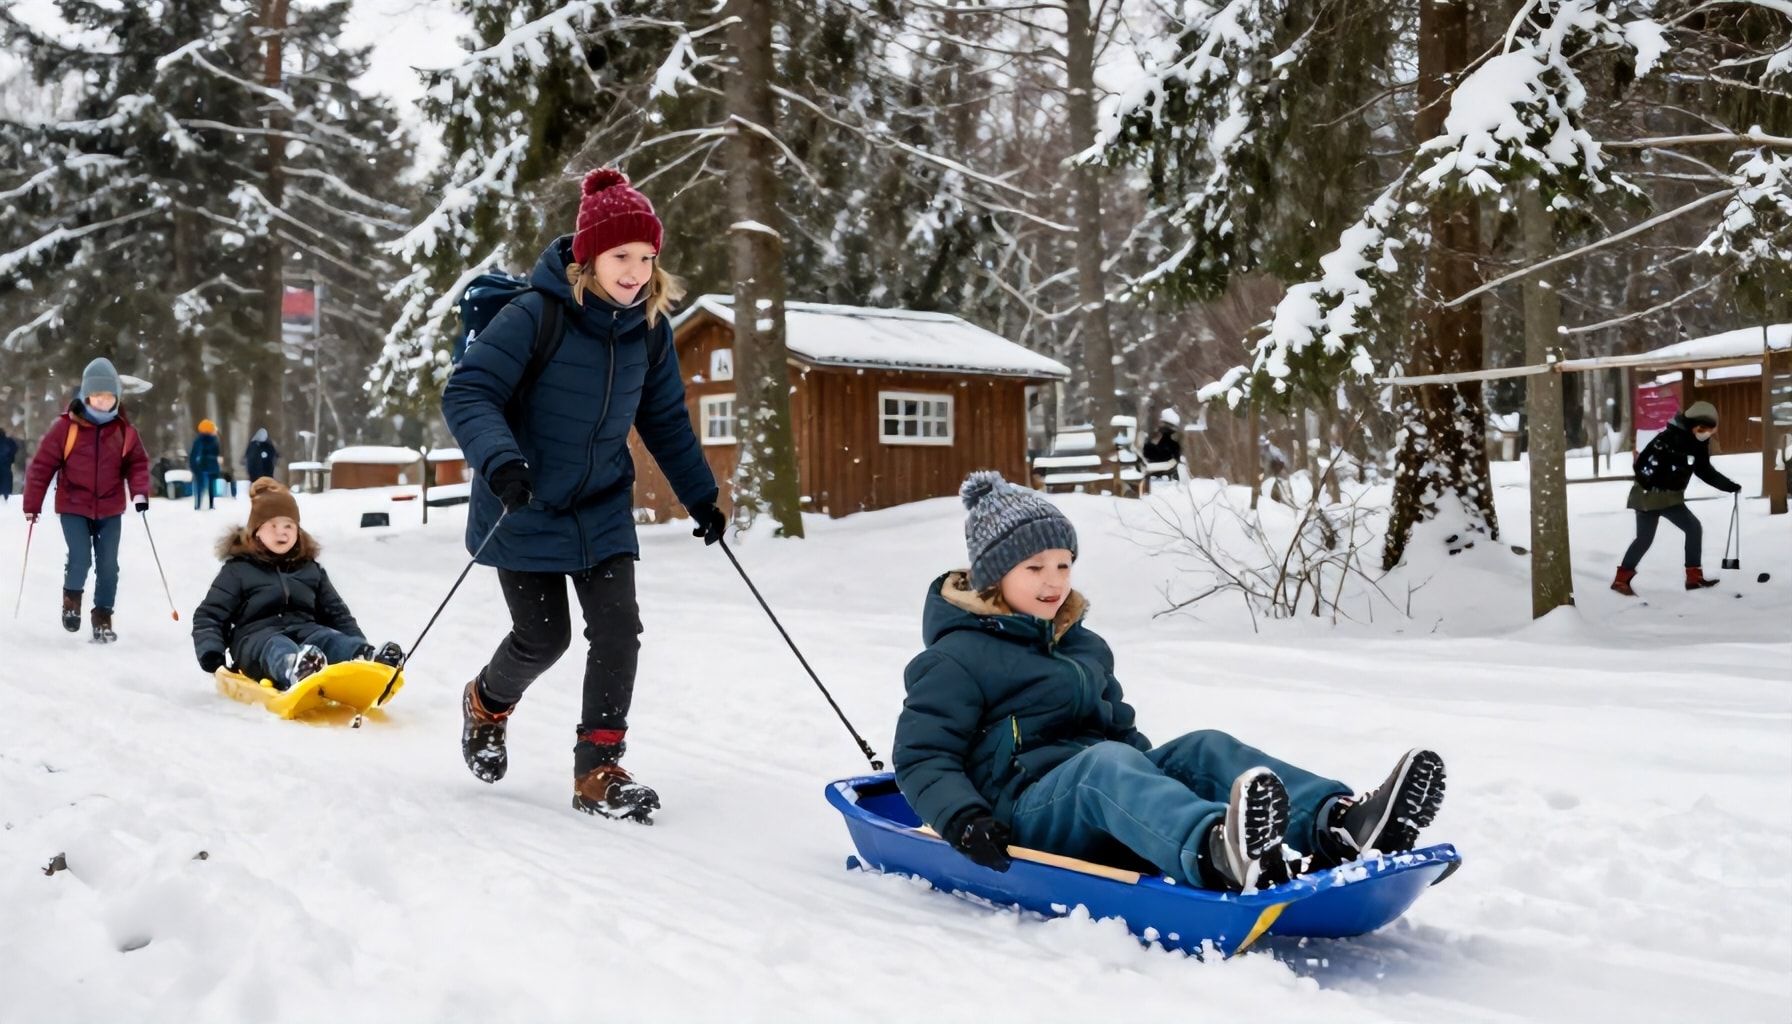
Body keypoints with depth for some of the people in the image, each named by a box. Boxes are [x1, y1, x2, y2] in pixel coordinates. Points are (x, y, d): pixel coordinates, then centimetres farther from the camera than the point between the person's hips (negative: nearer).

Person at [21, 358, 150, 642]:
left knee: (108, 565, 2)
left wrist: (140, 492, -14)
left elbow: (137, 462, 5)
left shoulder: (124, 430, -1)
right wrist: (32, 504, -3)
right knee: (80, 559, -14)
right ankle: (72, 598, 17)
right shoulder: (66, 426, -9)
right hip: (74, 507, -2)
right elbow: (42, 464, -4)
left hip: (110, 510, 2)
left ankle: (103, 618, 16)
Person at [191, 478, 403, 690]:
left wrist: (359, 647, 11)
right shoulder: (238, 570, 12)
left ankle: (368, 660, -65)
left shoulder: (311, 569, 23)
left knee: (331, 640, -31)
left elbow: (335, 612, 27)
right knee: (278, 649, -39)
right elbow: (209, 615, 9)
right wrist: (211, 654, -10)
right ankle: (295, 670, -76)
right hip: (257, 637, -3)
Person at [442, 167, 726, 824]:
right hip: (525, 509, -4)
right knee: (544, 638, 3)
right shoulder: (536, 315, -21)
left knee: (618, 629, -7)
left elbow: (666, 420, 11)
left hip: (603, 509, 5)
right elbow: (466, 394, -22)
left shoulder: (650, 328, -3)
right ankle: (488, 702, 38)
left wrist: (701, 496, 15)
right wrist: (500, 461, -39)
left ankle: (599, 770, 5)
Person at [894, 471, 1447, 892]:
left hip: (1104, 798, 8)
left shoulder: (1085, 647, 24)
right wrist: (963, 818, -23)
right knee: (1106, 763, -38)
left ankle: (1340, 822, -45)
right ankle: (1220, 854, -72)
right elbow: (922, 757, -5)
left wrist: (1161, 770, 15)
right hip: (1026, 805, -7)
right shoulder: (958, 658, 1)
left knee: (1205, 748, -18)